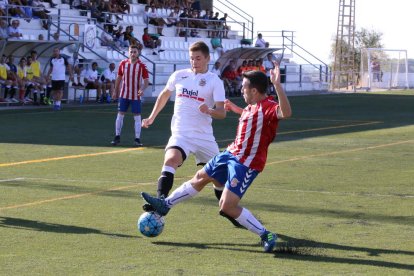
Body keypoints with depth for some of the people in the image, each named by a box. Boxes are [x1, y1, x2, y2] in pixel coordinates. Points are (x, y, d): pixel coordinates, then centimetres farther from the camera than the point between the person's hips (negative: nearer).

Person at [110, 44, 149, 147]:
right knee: (120, 114, 3)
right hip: (124, 94, 2)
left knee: (137, 116, -1)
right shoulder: (123, 63, 2)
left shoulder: (142, 66, -6)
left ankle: (137, 139, 4)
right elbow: (119, 78, 12)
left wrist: (142, 89, -25)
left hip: (136, 95, -2)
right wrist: (115, 91, 13)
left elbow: (146, 81, -6)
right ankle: (117, 137, 13)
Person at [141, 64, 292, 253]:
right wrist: (235, 109, 35)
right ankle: (165, 205, 41)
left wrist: (277, 85, -54)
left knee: (227, 207, -16)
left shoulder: (268, 107, -23)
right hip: (231, 154, 10)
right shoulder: (252, 106, 7)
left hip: (246, 164, -10)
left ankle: (266, 236, -6)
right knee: (201, 177, 23)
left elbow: (285, 113, -46)